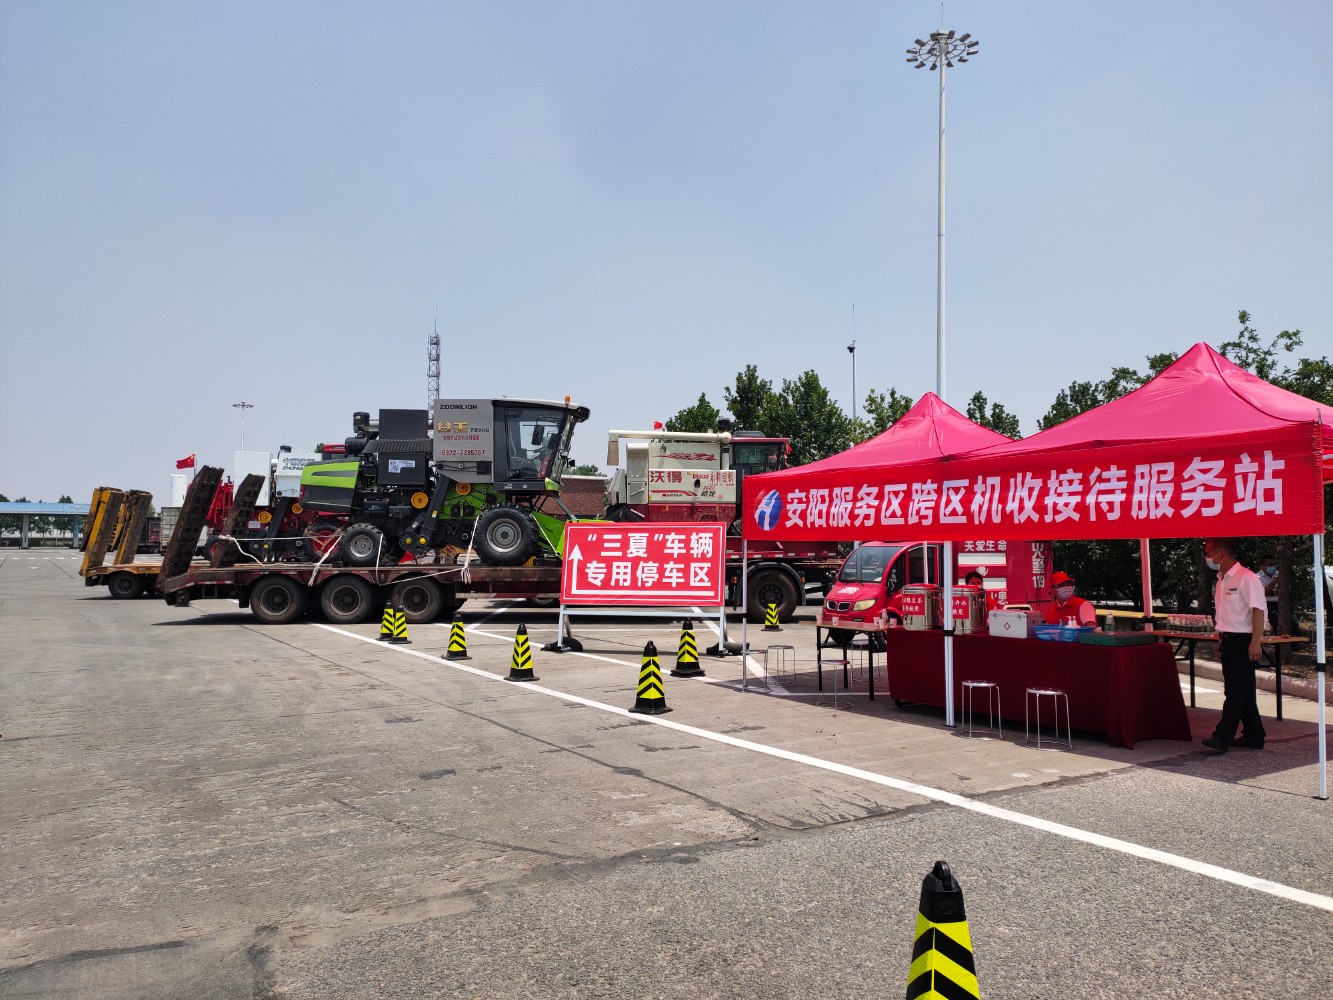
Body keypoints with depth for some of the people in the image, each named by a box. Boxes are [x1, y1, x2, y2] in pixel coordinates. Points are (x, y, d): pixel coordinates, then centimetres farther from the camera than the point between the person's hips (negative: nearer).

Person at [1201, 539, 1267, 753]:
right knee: (1242, 691, 14)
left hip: (1243, 641, -9)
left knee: (1235, 691, -8)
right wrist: (1221, 638, 18)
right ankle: (1253, 736, 22)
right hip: (1228, 640, 9)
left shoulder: (1246, 578, -15)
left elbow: (1258, 610, -19)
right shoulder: (1221, 580, 13)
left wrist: (1256, 642, -22)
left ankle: (1222, 737, -10)